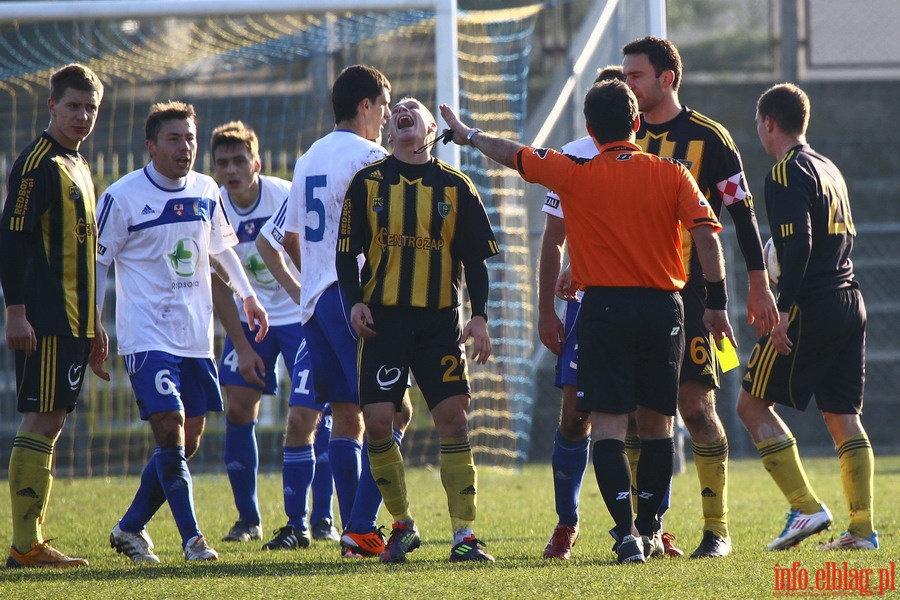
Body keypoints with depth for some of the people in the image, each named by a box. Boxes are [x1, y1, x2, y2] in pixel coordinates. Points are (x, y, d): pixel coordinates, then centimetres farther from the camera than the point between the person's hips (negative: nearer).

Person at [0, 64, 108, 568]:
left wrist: (94, 320, 24)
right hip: (44, 320, -9)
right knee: (41, 421, -10)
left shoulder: (78, 167, 19)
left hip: (73, 320, 9)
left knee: (52, 422, 8)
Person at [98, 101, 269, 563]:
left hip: (196, 337, 6)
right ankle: (192, 539, -13)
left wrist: (248, 296, 23)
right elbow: (96, 261, -3)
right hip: (147, 336, -6)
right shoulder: (122, 197, -8)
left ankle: (130, 528, 21)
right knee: (170, 435, -15)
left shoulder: (206, 192, 8)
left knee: (188, 442, 7)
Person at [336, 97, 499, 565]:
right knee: (377, 423, -6)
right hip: (383, 318, 0)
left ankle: (464, 535, -4)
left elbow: (476, 258, 7)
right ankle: (402, 526, 12)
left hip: (441, 320, 0)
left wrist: (479, 316, -3)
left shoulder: (455, 186, 7)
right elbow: (346, 251, 7)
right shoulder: (367, 182, 7)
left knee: (454, 421, -8)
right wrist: (355, 301, -8)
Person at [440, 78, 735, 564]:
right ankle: (649, 528, 23)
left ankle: (627, 532, -17)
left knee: (608, 424, -4)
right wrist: (717, 304, -2)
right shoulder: (671, 175, 1)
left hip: (604, 308, -2)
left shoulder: (574, 174, -2)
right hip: (663, 308, 3)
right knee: (657, 423, 14)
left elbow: (512, 154, 11)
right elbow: (707, 235, -7)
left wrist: (466, 135, 29)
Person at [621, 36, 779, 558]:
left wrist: (759, 286, -4)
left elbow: (742, 212, -1)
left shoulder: (708, 138, -3)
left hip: (691, 293, -5)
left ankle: (718, 529, -3)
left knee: (696, 403, -9)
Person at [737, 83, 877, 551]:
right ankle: (862, 528, 1)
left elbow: (798, 244, -20)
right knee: (842, 415, 9)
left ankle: (805, 507, -9)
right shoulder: (829, 169, 17)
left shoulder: (787, 173, -10)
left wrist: (784, 310, -22)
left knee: (753, 405, 0)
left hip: (811, 306, -8)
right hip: (850, 301, 8)